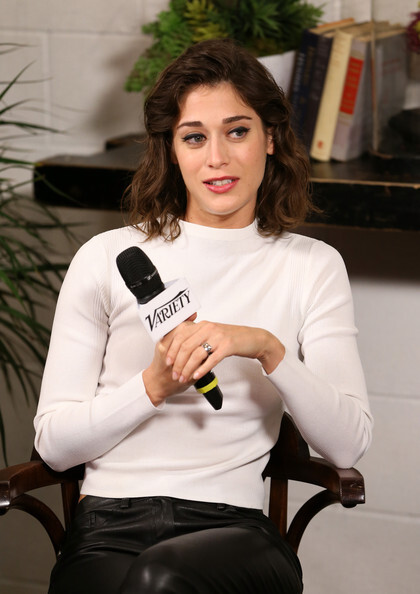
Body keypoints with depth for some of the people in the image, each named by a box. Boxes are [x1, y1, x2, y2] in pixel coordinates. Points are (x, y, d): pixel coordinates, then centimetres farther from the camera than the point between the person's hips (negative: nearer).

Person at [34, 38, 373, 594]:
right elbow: (54, 442, 4)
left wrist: (268, 349, -16)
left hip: (232, 525, 0)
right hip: (107, 532, 1)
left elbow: (347, 443, -1)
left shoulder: (312, 268, 11)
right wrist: (154, 386, -12)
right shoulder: (107, 258, 8)